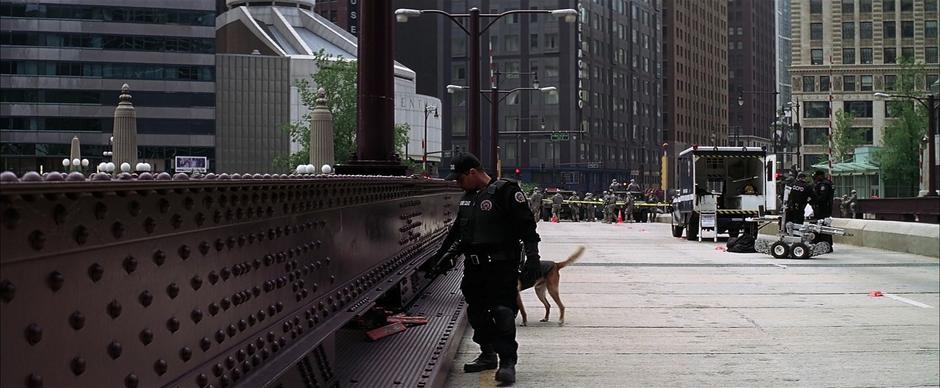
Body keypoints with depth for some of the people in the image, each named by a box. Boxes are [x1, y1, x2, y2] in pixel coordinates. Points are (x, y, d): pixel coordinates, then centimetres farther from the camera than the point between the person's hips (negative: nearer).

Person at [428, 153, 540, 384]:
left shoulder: (505, 191, -9)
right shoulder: (468, 198, 17)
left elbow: (526, 226, -12)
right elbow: (457, 232, 29)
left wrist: (532, 258, -16)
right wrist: (442, 256, 29)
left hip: (501, 267, -8)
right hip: (474, 267, 8)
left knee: (503, 311, -12)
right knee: (477, 312, 12)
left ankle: (507, 362, -8)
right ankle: (488, 355, 25)